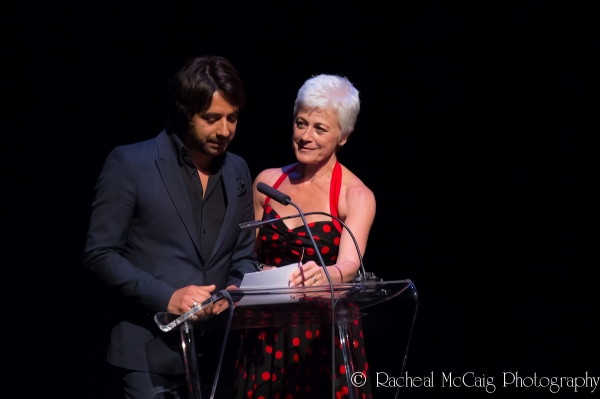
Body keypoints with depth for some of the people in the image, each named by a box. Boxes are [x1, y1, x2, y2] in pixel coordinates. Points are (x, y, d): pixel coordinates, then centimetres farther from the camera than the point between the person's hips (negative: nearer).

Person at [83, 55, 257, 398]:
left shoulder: (238, 171, 12)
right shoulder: (130, 163, -4)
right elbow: (100, 254, -7)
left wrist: (238, 288, -5)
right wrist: (166, 297, -17)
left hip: (219, 351, 5)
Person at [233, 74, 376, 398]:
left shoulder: (357, 196, -8)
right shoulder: (267, 182, 5)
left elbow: (350, 264, -24)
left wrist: (324, 275, -45)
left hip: (324, 336, -3)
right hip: (266, 335, 4)